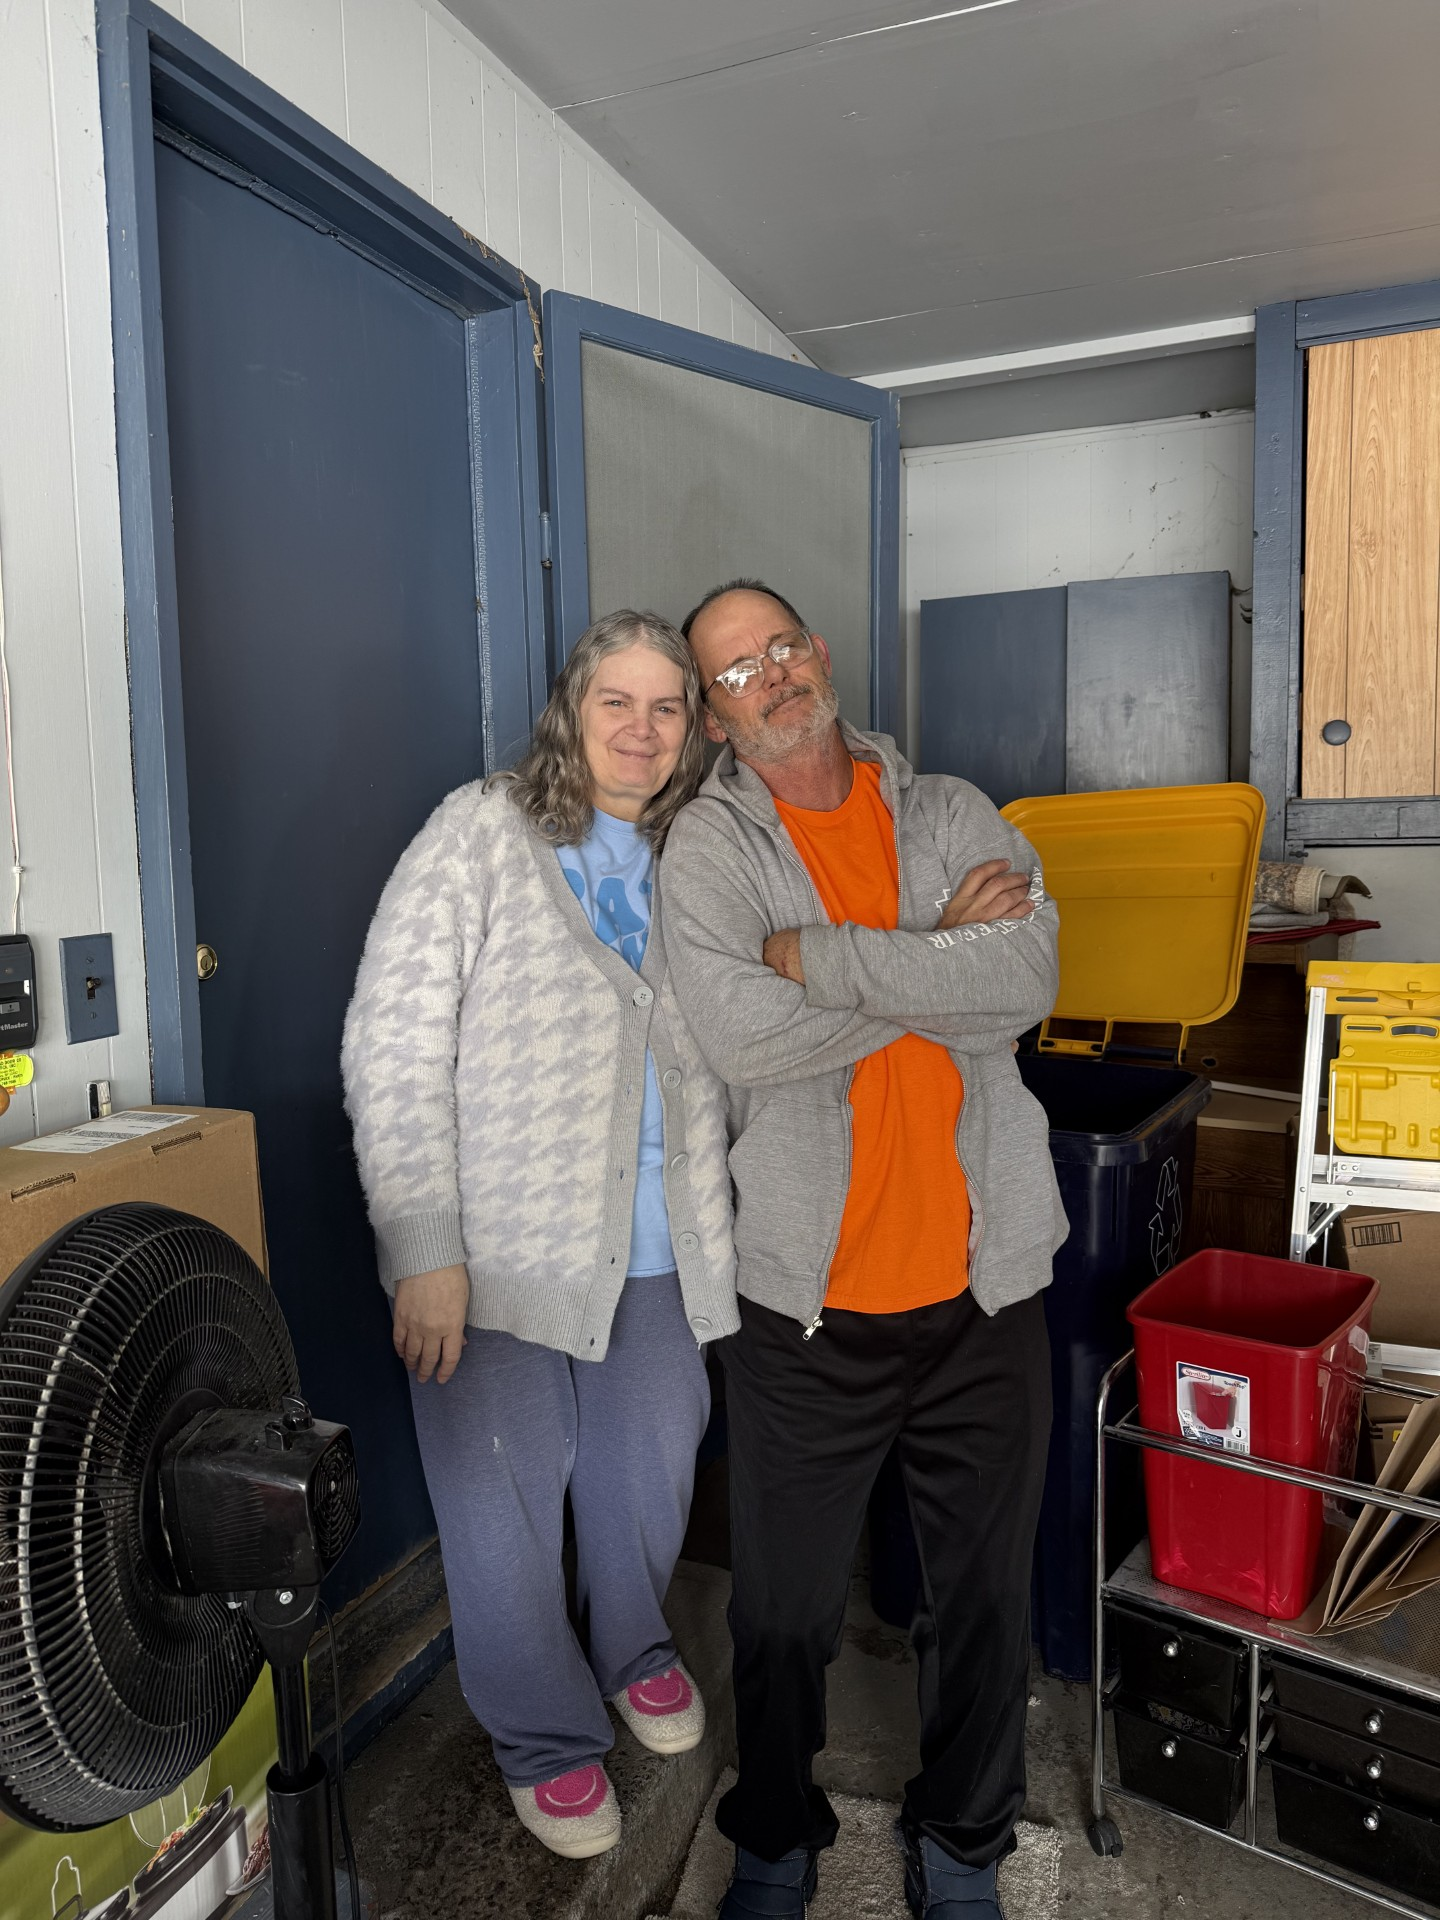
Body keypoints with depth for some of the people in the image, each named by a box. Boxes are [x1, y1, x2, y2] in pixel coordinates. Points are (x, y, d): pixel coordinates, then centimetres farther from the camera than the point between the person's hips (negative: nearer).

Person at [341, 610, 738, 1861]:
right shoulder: (482, 834, -9)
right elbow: (393, 1046, -13)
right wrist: (425, 1246, -17)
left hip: (657, 1255, 5)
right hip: (502, 1255, -4)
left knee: (652, 1478, 21)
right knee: (506, 1503, 11)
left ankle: (636, 1652, 51)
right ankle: (546, 1738, 38)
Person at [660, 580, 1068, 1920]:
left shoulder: (952, 813, 5)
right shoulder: (709, 842, -3)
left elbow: (1027, 980, -13)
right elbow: (741, 1037, -20)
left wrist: (824, 955, -17)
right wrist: (941, 951, -12)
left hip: (982, 1284, 2)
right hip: (807, 1303, -2)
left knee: (985, 1597, 18)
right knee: (785, 1611, 15)